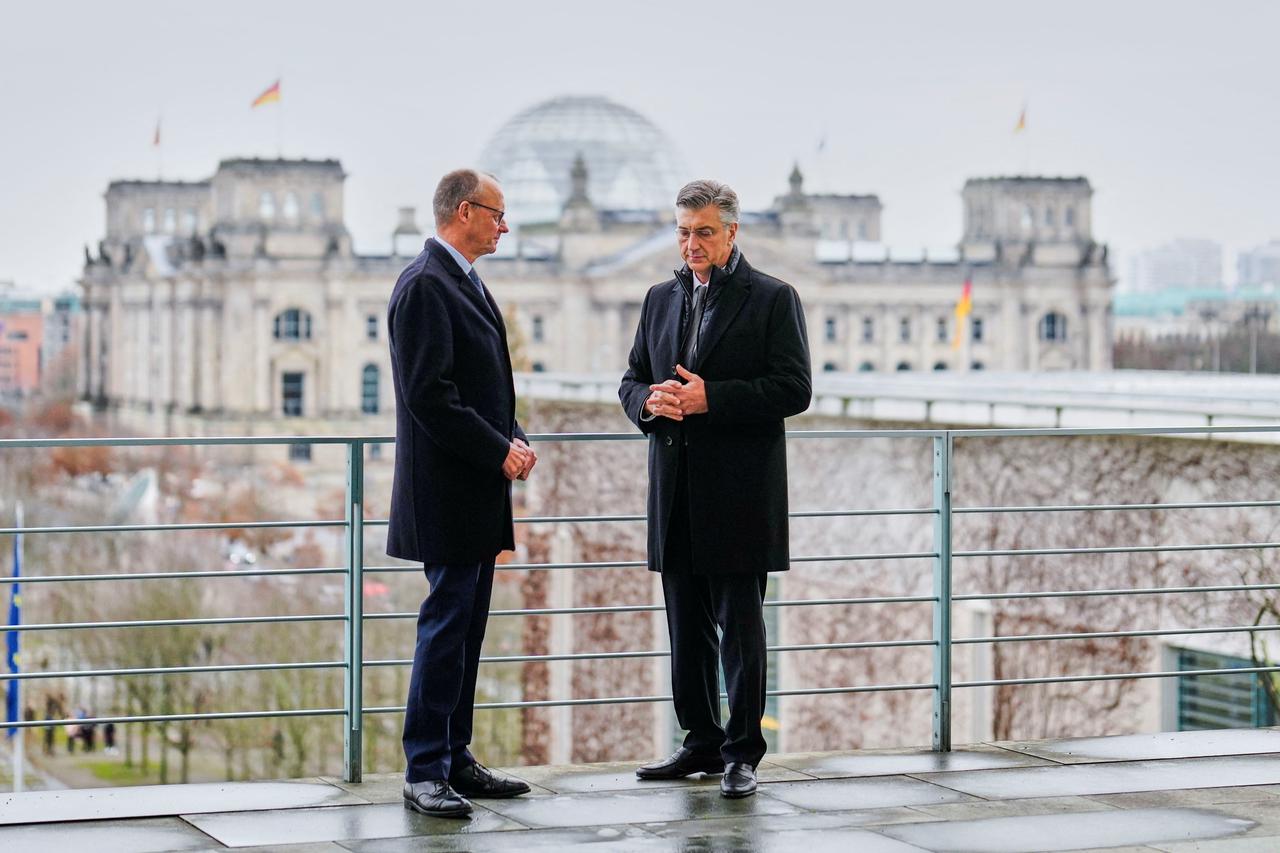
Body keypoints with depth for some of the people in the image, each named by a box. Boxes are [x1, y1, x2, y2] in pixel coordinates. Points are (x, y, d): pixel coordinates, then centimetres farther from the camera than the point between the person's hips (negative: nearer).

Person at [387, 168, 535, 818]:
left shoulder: (465, 284, 18)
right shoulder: (425, 285, -14)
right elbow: (430, 394, -21)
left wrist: (514, 439, 6)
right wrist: (499, 451, -16)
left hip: (479, 493, 10)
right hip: (447, 494, -10)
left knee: (465, 627, 12)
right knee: (446, 624, -7)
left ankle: (454, 759, 18)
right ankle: (425, 773, -3)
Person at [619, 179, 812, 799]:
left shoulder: (772, 299, -3)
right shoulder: (661, 299, 15)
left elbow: (793, 389, -10)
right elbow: (632, 380, 17)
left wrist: (711, 398, -18)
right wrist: (650, 401, -7)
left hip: (739, 490, -6)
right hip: (677, 492, 6)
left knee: (740, 625, -3)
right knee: (687, 626, 11)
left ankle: (742, 752, 3)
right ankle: (702, 742, 20)